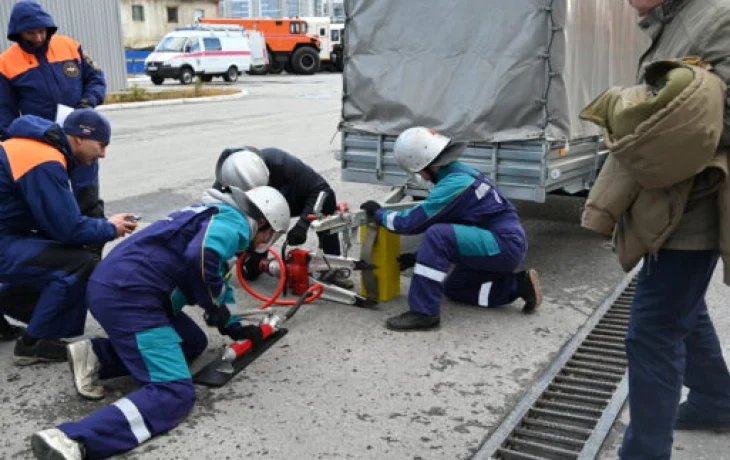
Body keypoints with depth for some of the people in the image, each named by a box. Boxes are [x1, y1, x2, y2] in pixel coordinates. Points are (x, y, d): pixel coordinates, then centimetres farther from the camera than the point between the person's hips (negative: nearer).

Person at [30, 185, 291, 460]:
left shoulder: (216, 216, 28)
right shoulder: (234, 222, -3)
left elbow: (215, 279, 38)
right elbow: (200, 255, -24)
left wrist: (235, 328, 34)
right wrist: (216, 306, -8)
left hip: (114, 286, 10)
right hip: (128, 295, -10)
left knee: (192, 342, 24)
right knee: (175, 393, -15)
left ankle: (96, 355, 11)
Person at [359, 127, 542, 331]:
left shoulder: (454, 184, -22)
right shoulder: (459, 171, 9)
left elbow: (411, 222, -20)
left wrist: (378, 213, -4)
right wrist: (419, 257, 20)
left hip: (505, 245, -11)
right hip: (506, 244, 11)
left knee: (437, 235, -27)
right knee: (453, 288, 23)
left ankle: (423, 312, -22)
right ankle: (518, 285, 15)